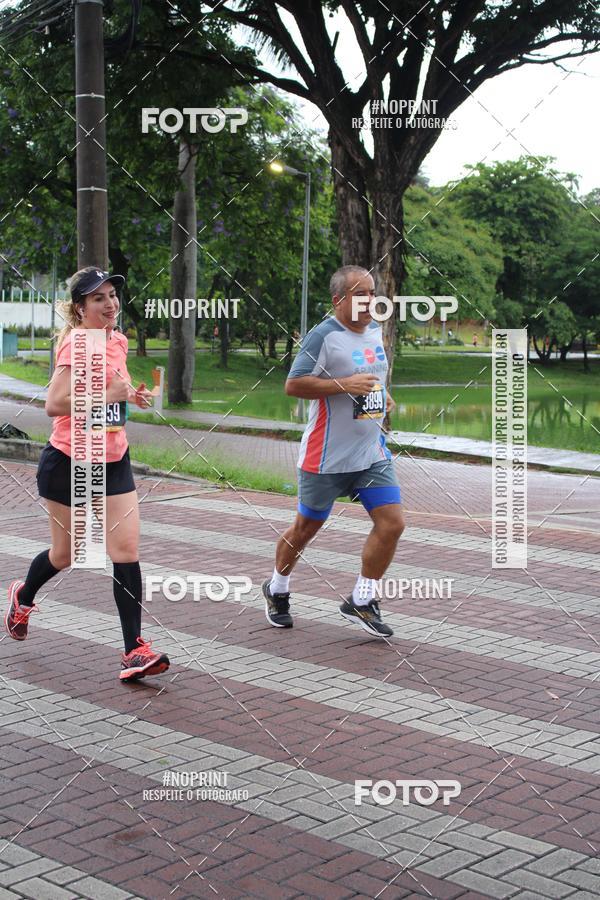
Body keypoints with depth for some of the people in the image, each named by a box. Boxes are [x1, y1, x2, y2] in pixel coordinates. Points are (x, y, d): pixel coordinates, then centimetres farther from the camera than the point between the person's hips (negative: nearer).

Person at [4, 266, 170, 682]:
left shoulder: (119, 341, 6)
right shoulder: (77, 343, -17)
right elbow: (54, 403, -26)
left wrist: (130, 395, 5)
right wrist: (109, 394, -27)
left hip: (113, 462, 5)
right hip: (69, 463, -5)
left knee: (126, 550, -7)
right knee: (65, 553, 12)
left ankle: (135, 650, -5)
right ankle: (23, 595, 45)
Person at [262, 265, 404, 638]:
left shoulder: (376, 331, 11)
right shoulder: (324, 336, -14)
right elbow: (293, 385, -18)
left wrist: (381, 397, 11)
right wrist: (344, 385, -23)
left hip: (373, 453, 6)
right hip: (328, 456, -6)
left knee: (392, 523, -5)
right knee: (306, 528, 8)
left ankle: (361, 602, 9)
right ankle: (277, 590, 34)